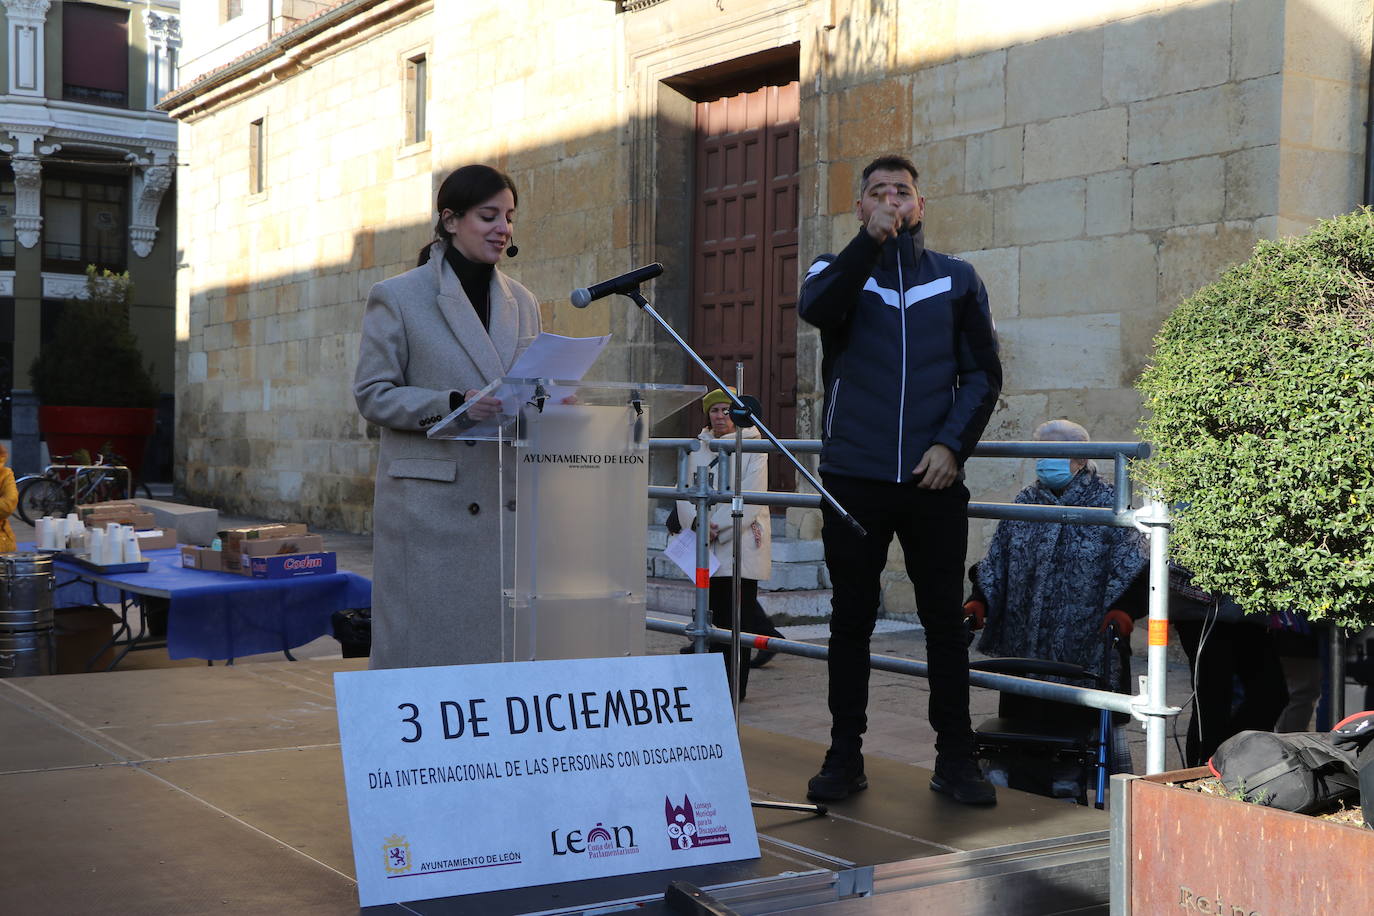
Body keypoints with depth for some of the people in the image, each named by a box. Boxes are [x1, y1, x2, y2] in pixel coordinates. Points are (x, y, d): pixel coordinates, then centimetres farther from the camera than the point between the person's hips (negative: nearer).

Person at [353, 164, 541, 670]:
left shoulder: (522, 302, 15)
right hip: (427, 501, -4)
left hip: (505, 502, 5)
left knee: (500, 642, 4)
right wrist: (455, 404, -18)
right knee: (422, 642, -2)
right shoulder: (397, 297, 0)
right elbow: (372, 395, -4)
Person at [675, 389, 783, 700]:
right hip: (709, 546, 5)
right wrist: (696, 521, -13)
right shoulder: (699, 448, 13)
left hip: (742, 539, -4)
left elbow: (750, 498, -9)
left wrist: (718, 527, -14)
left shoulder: (752, 447, -2)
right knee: (717, 609, 5)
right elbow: (685, 491, 6)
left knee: (739, 613, -4)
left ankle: (735, 686, 1)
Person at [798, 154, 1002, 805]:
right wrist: (871, 240, -19)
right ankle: (844, 758, 13)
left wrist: (953, 444, -4)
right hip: (854, 477, 0)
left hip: (933, 481, 1)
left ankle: (956, 759, 10)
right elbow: (815, 308, -15)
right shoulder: (838, 271, 10)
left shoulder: (957, 280, 12)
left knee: (945, 619, 2)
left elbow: (983, 372, 9)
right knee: (851, 619, 5)